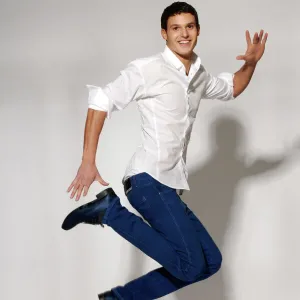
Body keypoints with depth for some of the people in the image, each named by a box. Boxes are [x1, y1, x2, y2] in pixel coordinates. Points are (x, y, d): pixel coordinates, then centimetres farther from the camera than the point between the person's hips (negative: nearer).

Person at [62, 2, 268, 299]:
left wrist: (251, 64, 15)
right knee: (191, 264, -19)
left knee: (210, 261, 11)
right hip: (148, 179, -9)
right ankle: (111, 209, -9)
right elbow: (102, 101, -10)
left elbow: (231, 89, 36)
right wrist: (88, 161, -16)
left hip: (168, 186, 9)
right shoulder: (147, 69, -6)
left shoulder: (199, 76, 18)